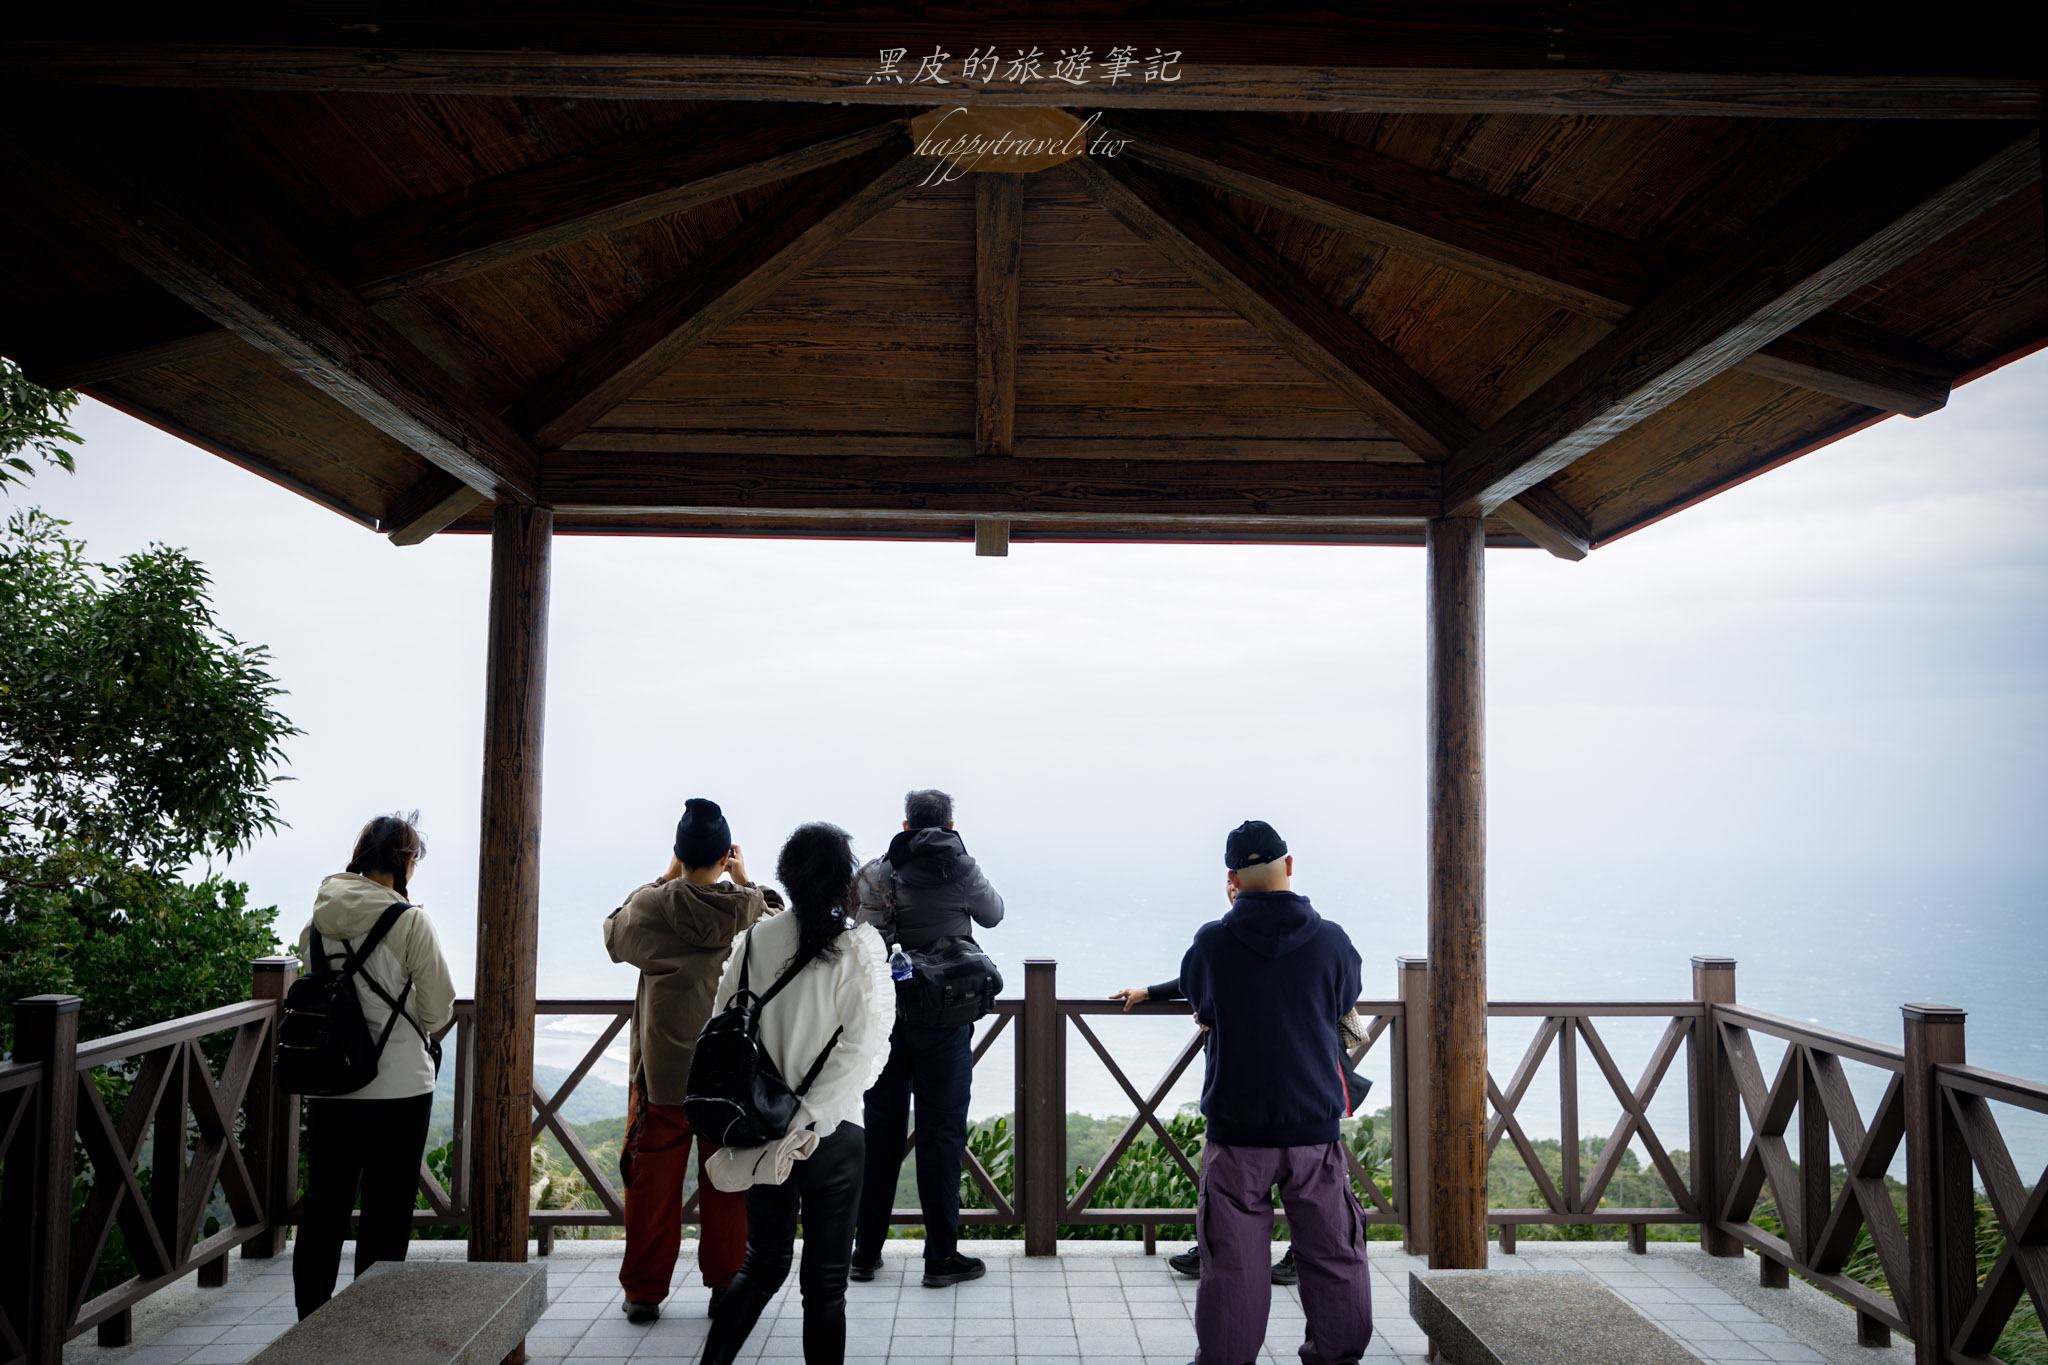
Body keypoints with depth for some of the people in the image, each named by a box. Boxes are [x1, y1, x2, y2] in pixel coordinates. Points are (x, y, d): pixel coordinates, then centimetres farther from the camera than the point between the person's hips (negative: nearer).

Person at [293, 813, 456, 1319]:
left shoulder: (317, 918, 1)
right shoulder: (409, 921, -14)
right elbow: (439, 1009, -8)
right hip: (398, 1086, -5)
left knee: (324, 1203, 17)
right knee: (386, 1212, 7)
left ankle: (311, 1316, 27)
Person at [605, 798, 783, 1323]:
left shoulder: (652, 906, -12)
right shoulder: (755, 912, -10)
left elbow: (614, 934, 11)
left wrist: (665, 879, 11)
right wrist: (745, 882, 13)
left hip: (662, 1072, -1)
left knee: (653, 1182, 11)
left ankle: (643, 1291, 19)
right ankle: (727, 1286, 19)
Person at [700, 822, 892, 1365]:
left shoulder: (753, 941, -1)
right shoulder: (859, 948, -11)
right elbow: (859, 1050, -17)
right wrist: (807, 1121, -13)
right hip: (830, 1136, -4)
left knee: (763, 1265, 21)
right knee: (825, 1281, 9)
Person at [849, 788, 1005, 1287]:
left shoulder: (875, 874, -1)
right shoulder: (960, 868, -6)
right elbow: (992, 915, 11)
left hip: (883, 1017, 3)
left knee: (881, 1129, 12)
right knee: (941, 1132, 4)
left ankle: (866, 1251, 19)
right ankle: (941, 1256, 8)